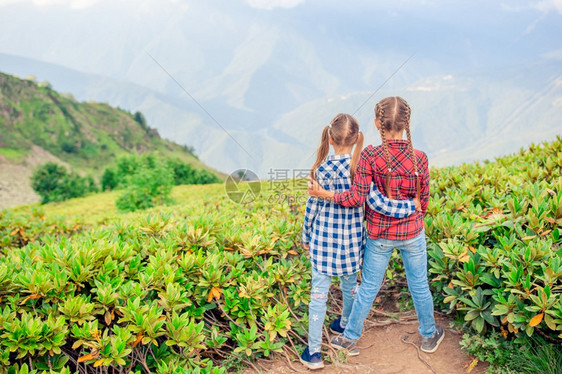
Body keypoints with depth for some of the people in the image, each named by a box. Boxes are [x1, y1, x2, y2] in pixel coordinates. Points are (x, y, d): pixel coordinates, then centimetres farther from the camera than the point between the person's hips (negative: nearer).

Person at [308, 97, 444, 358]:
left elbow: (356, 197, -21)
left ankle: (350, 338, 32)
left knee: (368, 287, 15)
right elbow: (423, 202, -3)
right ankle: (429, 336, 42)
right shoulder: (419, 158, -13)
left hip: (379, 234, -1)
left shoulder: (370, 155, -19)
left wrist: (322, 193, -9)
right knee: (419, 286, 20)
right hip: (412, 233, 1)